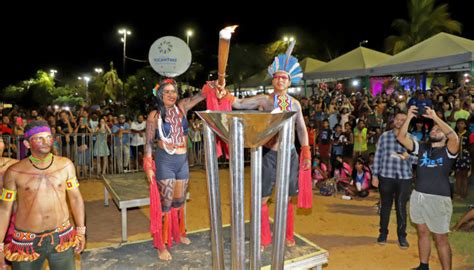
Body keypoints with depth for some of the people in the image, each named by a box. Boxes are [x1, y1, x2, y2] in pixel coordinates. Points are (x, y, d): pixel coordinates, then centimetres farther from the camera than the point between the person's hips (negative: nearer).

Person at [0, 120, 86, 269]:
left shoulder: (65, 165, -4)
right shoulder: (14, 172, -8)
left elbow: (75, 198, 3)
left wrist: (81, 231, 5)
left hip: (62, 236, 1)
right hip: (26, 241, -1)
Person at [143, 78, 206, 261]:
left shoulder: (182, 107, 2)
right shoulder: (154, 115, -8)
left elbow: (202, 95, 0)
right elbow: (149, 142, -6)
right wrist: (148, 166, -11)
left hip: (183, 161, 5)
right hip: (165, 162, -4)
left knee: (179, 201, 18)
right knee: (166, 203, 1)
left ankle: (177, 233, 39)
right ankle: (161, 244, 15)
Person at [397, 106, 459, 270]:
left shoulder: (449, 150, -1)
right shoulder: (422, 147, 10)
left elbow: (454, 137, -23)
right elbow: (401, 137, 1)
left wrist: (435, 117, -21)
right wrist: (409, 117, -7)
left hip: (439, 199, -4)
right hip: (418, 196, 5)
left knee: (441, 238, 3)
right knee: (422, 233, 16)